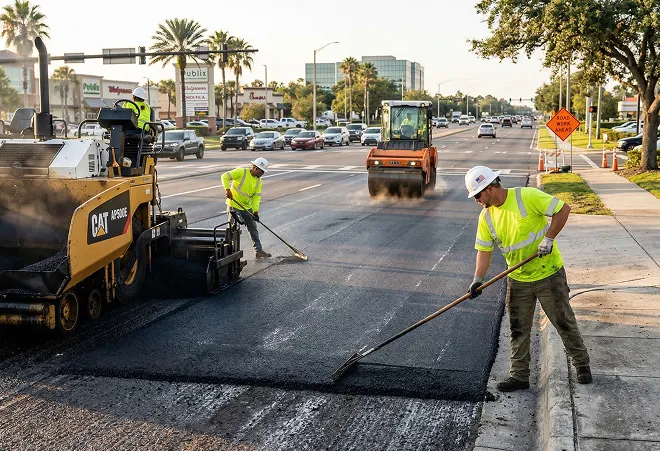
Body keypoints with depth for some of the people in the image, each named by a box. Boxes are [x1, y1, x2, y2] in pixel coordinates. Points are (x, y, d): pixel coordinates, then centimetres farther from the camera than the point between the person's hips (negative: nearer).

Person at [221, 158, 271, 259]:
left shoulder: (258, 181, 2)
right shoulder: (241, 172, -16)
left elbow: (256, 197, -2)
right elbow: (225, 176, -18)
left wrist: (255, 211, -13)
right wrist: (227, 189, -30)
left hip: (247, 207, 7)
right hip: (234, 205, -7)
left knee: (253, 229, 10)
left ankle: (258, 251, 17)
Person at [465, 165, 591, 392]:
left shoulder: (527, 197, -18)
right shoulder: (486, 216, 0)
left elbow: (563, 209, -17)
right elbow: (484, 249, 1)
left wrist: (548, 239, -21)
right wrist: (478, 278, -11)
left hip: (548, 274, -5)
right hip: (518, 280, 5)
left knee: (564, 322, 7)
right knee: (518, 330, 8)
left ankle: (582, 364, 26)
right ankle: (519, 375, 20)